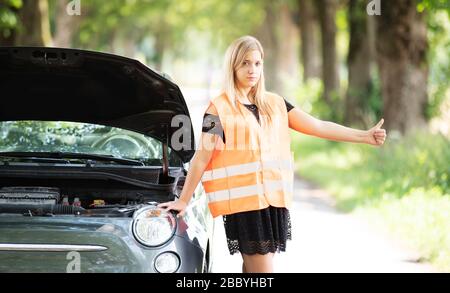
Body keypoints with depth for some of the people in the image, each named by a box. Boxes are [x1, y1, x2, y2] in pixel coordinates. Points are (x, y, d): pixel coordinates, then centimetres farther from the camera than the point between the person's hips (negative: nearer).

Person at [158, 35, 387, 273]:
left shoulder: (275, 104, 13)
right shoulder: (219, 109, -2)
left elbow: (318, 126, 9)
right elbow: (202, 157, -3)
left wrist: (364, 136, 1)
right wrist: (183, 200, -5)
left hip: (275, 200, 5)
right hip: (243, 200, -5)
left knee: (252, 268, 7)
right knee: (262, 270, -8)